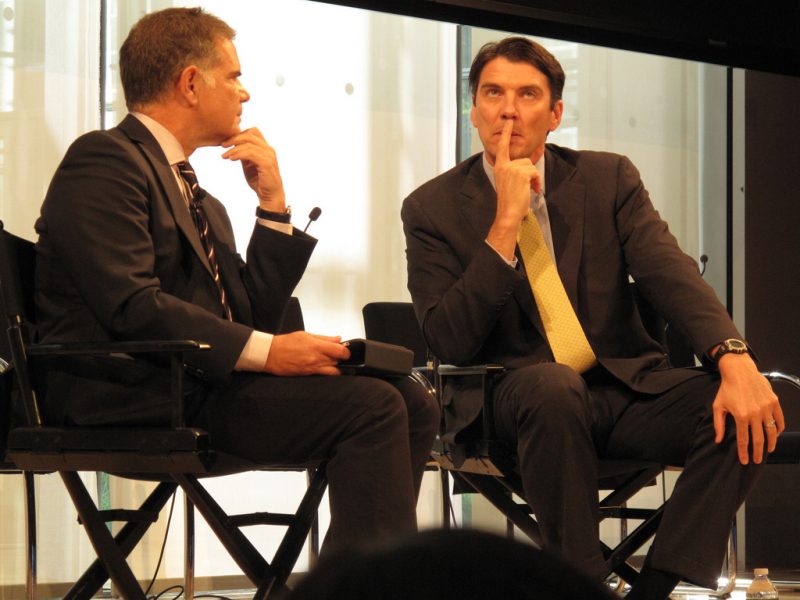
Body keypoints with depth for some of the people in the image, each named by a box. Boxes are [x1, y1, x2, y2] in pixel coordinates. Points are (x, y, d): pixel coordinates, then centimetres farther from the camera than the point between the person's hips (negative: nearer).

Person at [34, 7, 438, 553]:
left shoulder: (198, 199, 25)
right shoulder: (105, 159, -4)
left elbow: (252, 316, 17)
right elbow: (131, 307, -17)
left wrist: (273, 202, 11)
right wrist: (264, 351, -20)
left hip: (199, 382, 9)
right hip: (138, 396, -9)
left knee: (413, 402, -7)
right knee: (371, 406, -22)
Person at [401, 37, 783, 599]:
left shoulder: (609, 178, 8)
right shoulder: (433, 209, 1)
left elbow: (671, 273, -6)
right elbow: (450, 343, -10)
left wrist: (735, 360, -25)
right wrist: (505, 223, -17)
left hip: (625, 388, 3)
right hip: (515, 400, -3)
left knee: (747, 413, -24)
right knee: (551, 384, -38)